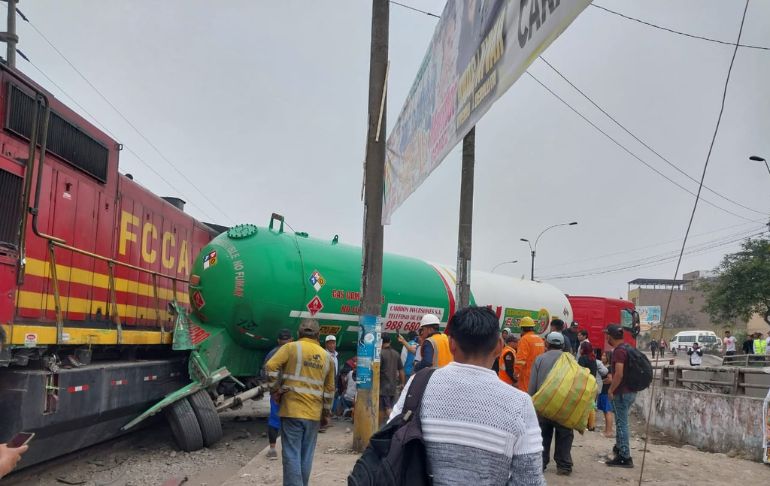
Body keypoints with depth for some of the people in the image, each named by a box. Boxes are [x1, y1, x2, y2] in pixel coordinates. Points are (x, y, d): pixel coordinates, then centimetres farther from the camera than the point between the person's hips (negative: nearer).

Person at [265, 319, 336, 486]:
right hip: (314, 413, 4)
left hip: (293, 410, -4)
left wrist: (275, 389, -3)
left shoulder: (291, 347, -2)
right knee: (306, 456, 11)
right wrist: (326, 414, 21)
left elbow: (271, 367, -14)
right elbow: (329, 389, 14)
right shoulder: (326, 356, 12)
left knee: (292, 455, -3)